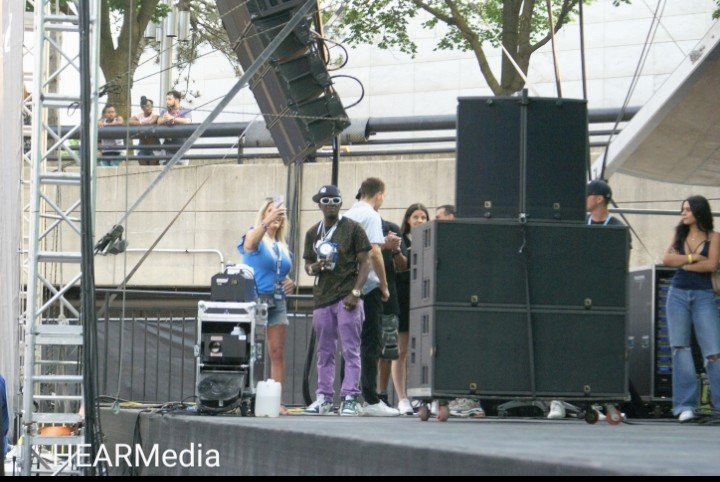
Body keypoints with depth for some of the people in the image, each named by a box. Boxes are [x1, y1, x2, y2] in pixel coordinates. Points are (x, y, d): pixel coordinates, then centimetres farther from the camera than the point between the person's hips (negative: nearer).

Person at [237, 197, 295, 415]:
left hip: (277, 301, 5)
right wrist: (266, 222, -42)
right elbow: (251, 242, -25)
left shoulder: (283, 247, 17)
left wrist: (289, 283, 4)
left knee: (277, 353, -1)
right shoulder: (254, 237, 0)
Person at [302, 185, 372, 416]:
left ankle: (350, 398, -10)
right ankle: (324, 398, 15)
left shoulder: (353, 228, 0)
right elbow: (308, 265, 19)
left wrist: (355, 292, -13)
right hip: (322, 297, 5)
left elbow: (364, 262, -2)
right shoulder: (313, 233, 14)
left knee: (350, 350, -8)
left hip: (347, 296, -5)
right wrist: (315, 267, -6)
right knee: (324, 352, 9)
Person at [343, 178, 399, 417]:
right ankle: (370, 401, -9)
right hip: (368, 288, -8)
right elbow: (374, 254, -17)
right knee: (370, 345, -6)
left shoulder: (347, 216, 13)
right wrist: (384, 285, -9)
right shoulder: (371, 216, -9)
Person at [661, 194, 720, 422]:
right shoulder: (679, 235, 11)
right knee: (680, 349, -2)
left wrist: (682, 263, -7)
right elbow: (666, 259, -3)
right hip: (678, 294, 3)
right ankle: (686, 405, -1)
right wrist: (693, 257, -11)